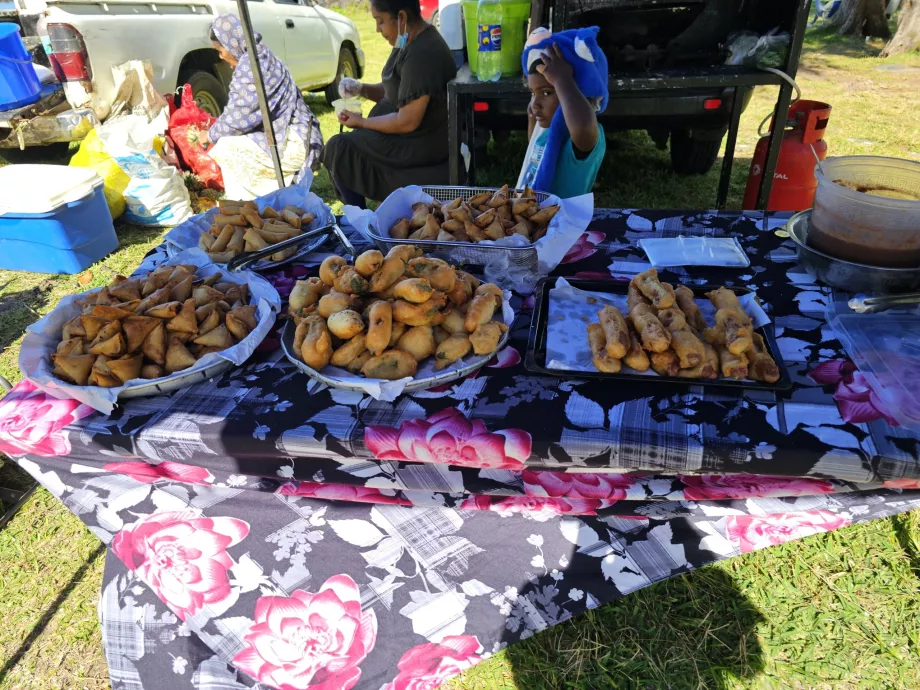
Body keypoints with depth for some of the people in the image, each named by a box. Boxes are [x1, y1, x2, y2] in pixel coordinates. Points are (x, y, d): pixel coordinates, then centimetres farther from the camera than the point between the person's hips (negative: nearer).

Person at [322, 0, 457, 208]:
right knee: (346, 142, 14)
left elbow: (407, 122, -26)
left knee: (338, 149, -9)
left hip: (421, 143, -10)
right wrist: (361, 89, 1)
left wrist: (361, 122, -14)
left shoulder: (422, 54, -24)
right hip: (414, 136, 10)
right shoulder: (410, 41, 7)